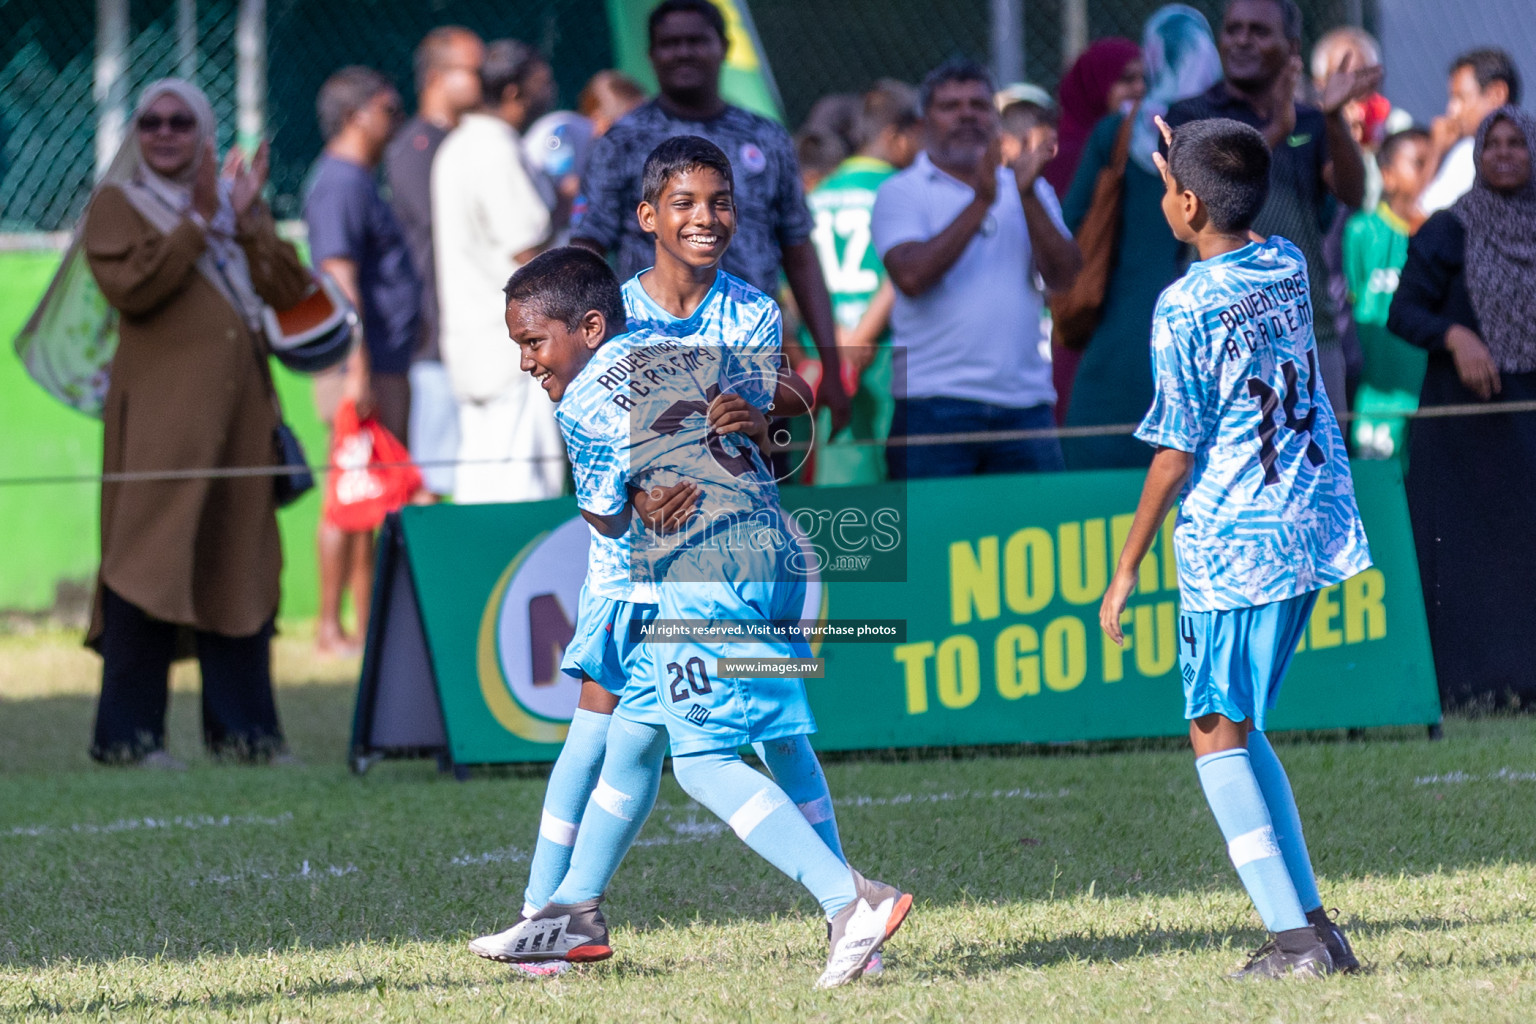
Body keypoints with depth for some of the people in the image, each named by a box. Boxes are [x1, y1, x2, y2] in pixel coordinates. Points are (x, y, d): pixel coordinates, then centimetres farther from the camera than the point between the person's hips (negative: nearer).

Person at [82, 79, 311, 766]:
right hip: (160, 414, -5)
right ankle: (127, 734, -9)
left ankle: (240, 727, 10)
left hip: (239, 411, 5)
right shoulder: (117, 205, 5)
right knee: (151, 564, -10)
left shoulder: (233, 200, 18)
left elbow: (289, 291, 6)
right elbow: (129, 286, -14)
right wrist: (199, 222, -13)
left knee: (238, 567, 5)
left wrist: (246, 219, -6)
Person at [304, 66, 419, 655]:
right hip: (363, 368, -10)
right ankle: (331, 626, -5)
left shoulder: (361, 181, 20)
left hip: (387, 367, 10)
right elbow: (340, 278, -19)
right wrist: (359, 370, -23)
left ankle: (370, 626, 13)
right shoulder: (340, 183, -11)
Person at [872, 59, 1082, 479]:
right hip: (935, 402, -3)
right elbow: (911, 276, -12)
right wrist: (982, 202, -13)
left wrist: (1027, 196, -10)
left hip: (1025, 403, 3)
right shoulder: (901, 192, 5)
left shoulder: (1031, 190, 16)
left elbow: (1062, 275, 3)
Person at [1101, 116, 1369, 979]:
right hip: (1316, 530, 7)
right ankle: (1312, 920, 13)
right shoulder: (1289, 266, 6)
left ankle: (1295, 935, -7)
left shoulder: (1185, 308, -14)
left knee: (1217, 736, 2)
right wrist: (1193, 162, 35)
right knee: (1240, 730, 18)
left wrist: (1128, 567, -5)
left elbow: (1176, 454, -13)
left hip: (1231, 544, -7)